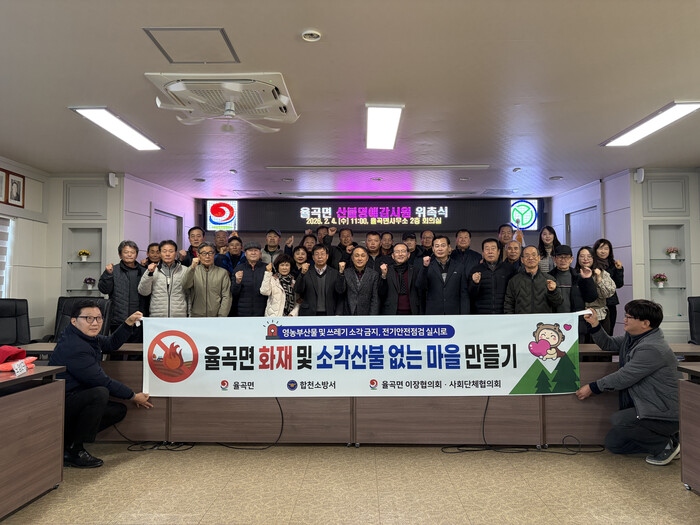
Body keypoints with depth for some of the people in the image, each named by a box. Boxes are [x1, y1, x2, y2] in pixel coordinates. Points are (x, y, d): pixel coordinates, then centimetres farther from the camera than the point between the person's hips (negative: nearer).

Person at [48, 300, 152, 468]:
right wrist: (133, 396, -12)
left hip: (74, 399, 10)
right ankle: (74, 450, -18)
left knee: (119, 410, 3)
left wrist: (129, 323, 7)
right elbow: (102, 382, -22)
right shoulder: (73, 347, -24)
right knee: (100, 393, -33)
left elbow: (112, 343, 24)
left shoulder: (86, 337, 6)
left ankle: (66, 440, 5)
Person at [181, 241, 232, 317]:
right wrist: (192, 267, -24)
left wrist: (221, 316, -7)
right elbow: (185, 286, -12)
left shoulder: (223, 272, 7)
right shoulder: (193, 271, 8)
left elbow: (226, 297, 2)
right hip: (196, 315, 0)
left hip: (215, 316, 0)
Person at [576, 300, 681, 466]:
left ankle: (666, 444, -6)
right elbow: (608, 344, 17)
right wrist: (595, 325, 0)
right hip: (648, 408, 9)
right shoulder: (633, 337, 4)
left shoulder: (652, 348, -26)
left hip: (666, 414, -9)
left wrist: (592, 388, -14)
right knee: (612, 443, 5)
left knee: (617, 420, -28)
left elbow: (623, 377, -24)